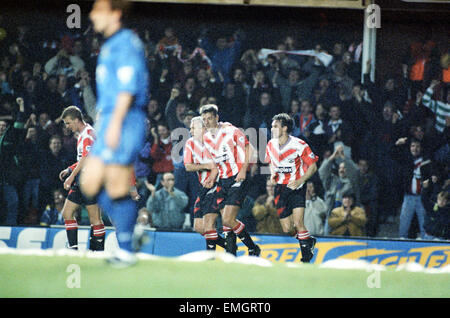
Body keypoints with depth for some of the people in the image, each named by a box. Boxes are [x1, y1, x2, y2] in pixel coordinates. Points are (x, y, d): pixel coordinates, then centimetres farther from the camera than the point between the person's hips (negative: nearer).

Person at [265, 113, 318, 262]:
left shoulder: (299, 145, -15)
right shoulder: (271, 145, 2)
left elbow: (313, 166, -7)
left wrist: (300, 181, -20)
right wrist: (273, 173, 0)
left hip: (297, 187, -5)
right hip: (281, 188, 5)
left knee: (298, 223, -19)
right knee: (287, 229, 1)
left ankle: (306, 256, -4)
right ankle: (308, 240, 31)